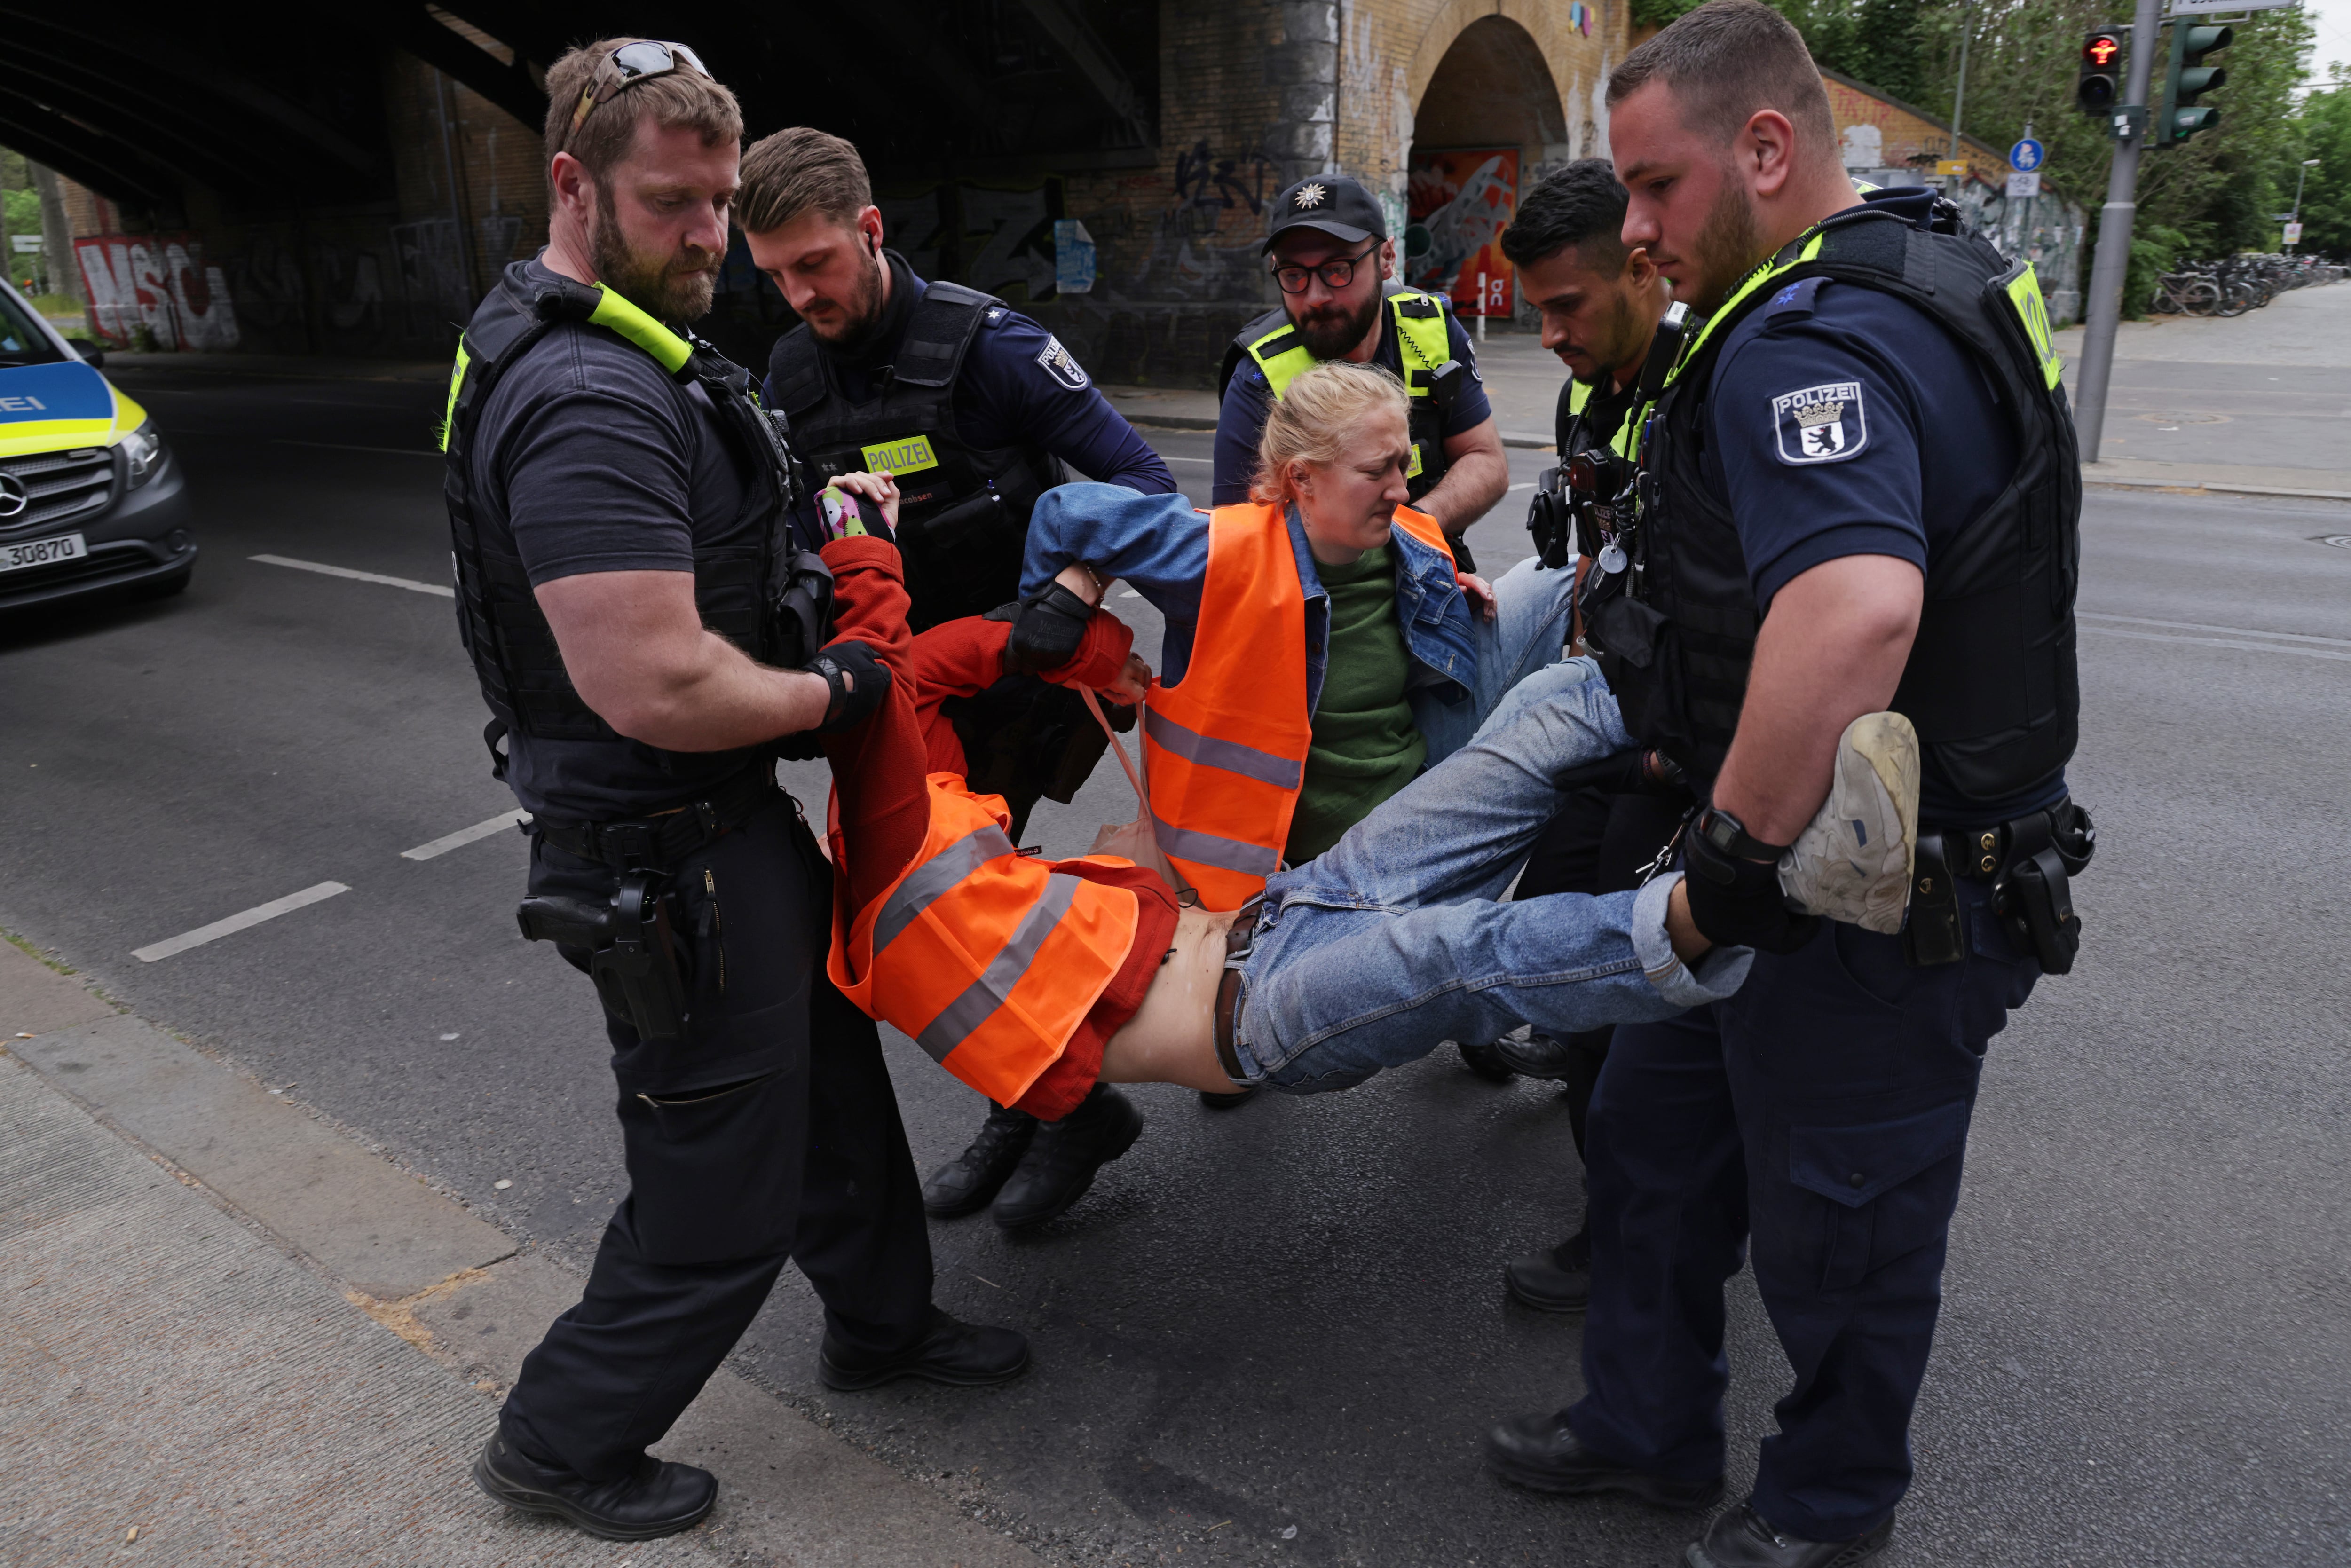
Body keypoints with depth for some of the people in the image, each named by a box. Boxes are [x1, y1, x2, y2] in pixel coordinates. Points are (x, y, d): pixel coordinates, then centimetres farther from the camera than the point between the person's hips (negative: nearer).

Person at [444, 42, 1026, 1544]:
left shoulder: (619, 355, 11)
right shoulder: (587, 402, -25)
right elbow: (655, 688, -31)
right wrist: (832, 691, -15)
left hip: (730, 822, 11)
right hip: (670, 859, -11)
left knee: (834, 1071, 24)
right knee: (723, 1199, 5)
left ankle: (885, 1319, 46)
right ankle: (562, 1443, 30)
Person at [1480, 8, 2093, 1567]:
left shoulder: (1804, 343, -25)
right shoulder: (1931, 258, 9)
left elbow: (1856, 610, -42)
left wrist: (1741, 843, -30)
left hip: (1877, 908, -10)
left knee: (1834, 1228, 12)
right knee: (1656, 1133, 21)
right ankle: (1648, 1429, 40)